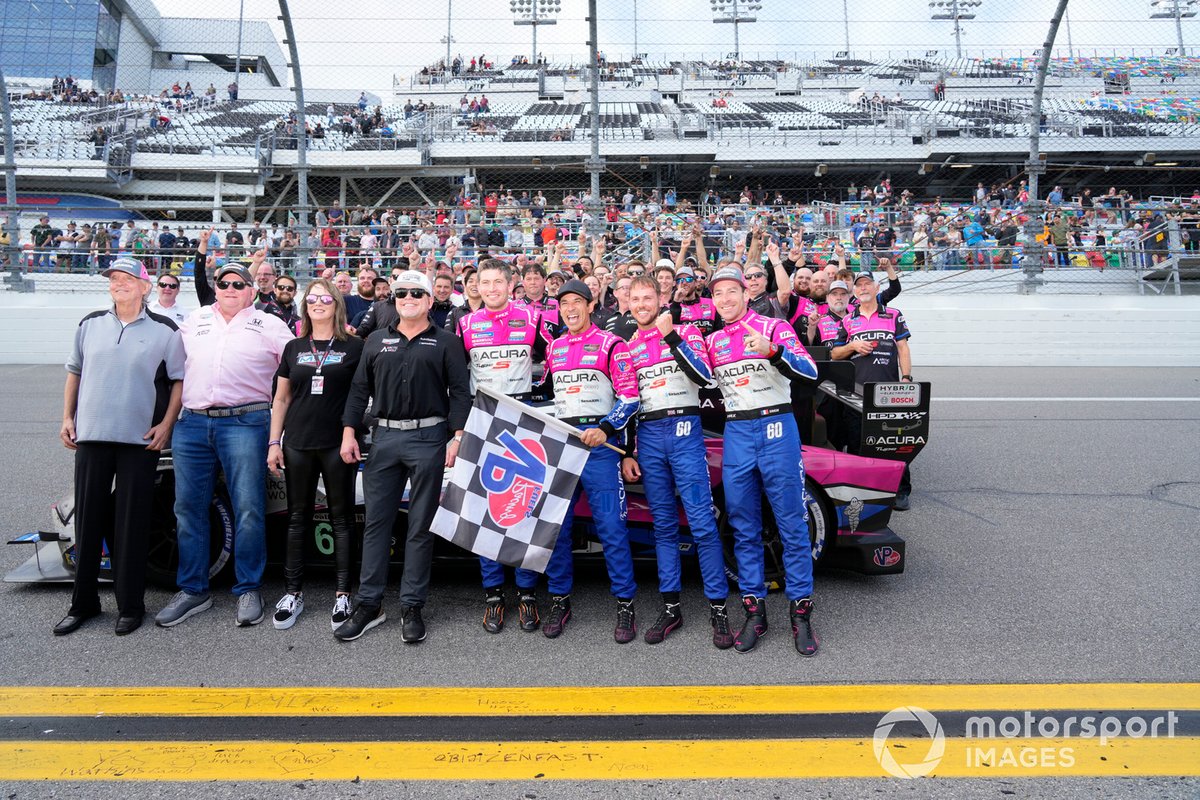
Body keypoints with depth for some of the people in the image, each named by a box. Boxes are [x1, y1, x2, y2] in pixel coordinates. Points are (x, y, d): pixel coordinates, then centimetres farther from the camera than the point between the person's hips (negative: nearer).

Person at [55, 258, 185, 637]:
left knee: (131, 523, 2)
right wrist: (67, 418, 10)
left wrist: (165, 425, -8)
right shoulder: (91, 324, 10)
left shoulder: (165, 331, 0)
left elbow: (180, 380, 1)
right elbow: (74, 372, 18)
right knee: (88, 519, 9)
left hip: (140, 439, -3)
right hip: (91, 435, 4)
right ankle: (83, 602, 22)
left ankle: (130, 605, 13)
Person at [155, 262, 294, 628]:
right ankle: (193, 590, 18)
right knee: (189, 508, 6)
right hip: (191, 423, 4)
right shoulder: (194, 320, 18)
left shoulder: (270, 325, 8)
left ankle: (248, 590, 8)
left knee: (248, 509, -4)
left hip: (244, 424, -4)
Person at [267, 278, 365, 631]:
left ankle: (343, 594, 11)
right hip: (298, 443, 3)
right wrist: (274, 442, 7)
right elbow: (281, 399, 14)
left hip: (338, 444, -3)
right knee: (298, 517, 9)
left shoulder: (353, 346, 1)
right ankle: (293, 592, 20)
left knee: (342, 518, 2)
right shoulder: (294, 347, 11)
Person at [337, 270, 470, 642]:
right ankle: (369, 604, 16)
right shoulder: (376, 341, 14)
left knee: (421, 525, 4)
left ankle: (412, 607, 13)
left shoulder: (446, 343, 5)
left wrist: (457, 437, -12)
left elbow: (460, 392, -2)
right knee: (376, 521, 5)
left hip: (428, 438, -3)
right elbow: (359, 388, 13)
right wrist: (349, 431, 3)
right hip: (384, 437, 3)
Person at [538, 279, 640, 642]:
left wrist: (605, 429, -20)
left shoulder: (611, 345, -2)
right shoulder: (553, 347, 15)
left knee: (611, 526, -5)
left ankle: (625, 604, 6)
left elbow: (629, 397, -7)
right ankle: (560, 600, 19)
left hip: (598, 440, -5)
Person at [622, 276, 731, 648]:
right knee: (663, 525, 7)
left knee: (702, 523, -7)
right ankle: (671, 607, 15)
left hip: (684, 430, -3)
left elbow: (703, 376, -11)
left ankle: (718, 609, 2)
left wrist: (671, 336, -16)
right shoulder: (627, 348, 14)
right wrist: (626, 453, 11)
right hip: (647, 436, 4)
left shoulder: (686, 331, 4)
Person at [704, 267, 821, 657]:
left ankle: (801, 611, 10)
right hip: (736, 434, 4)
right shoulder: (712, 341, 14)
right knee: (744, 529, 7)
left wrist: (772, 350, -28)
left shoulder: (774, 327, -1)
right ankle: (754, 610, 17)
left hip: (776, 428, -4)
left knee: (792, 525, 0)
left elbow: (809, 372, -12)